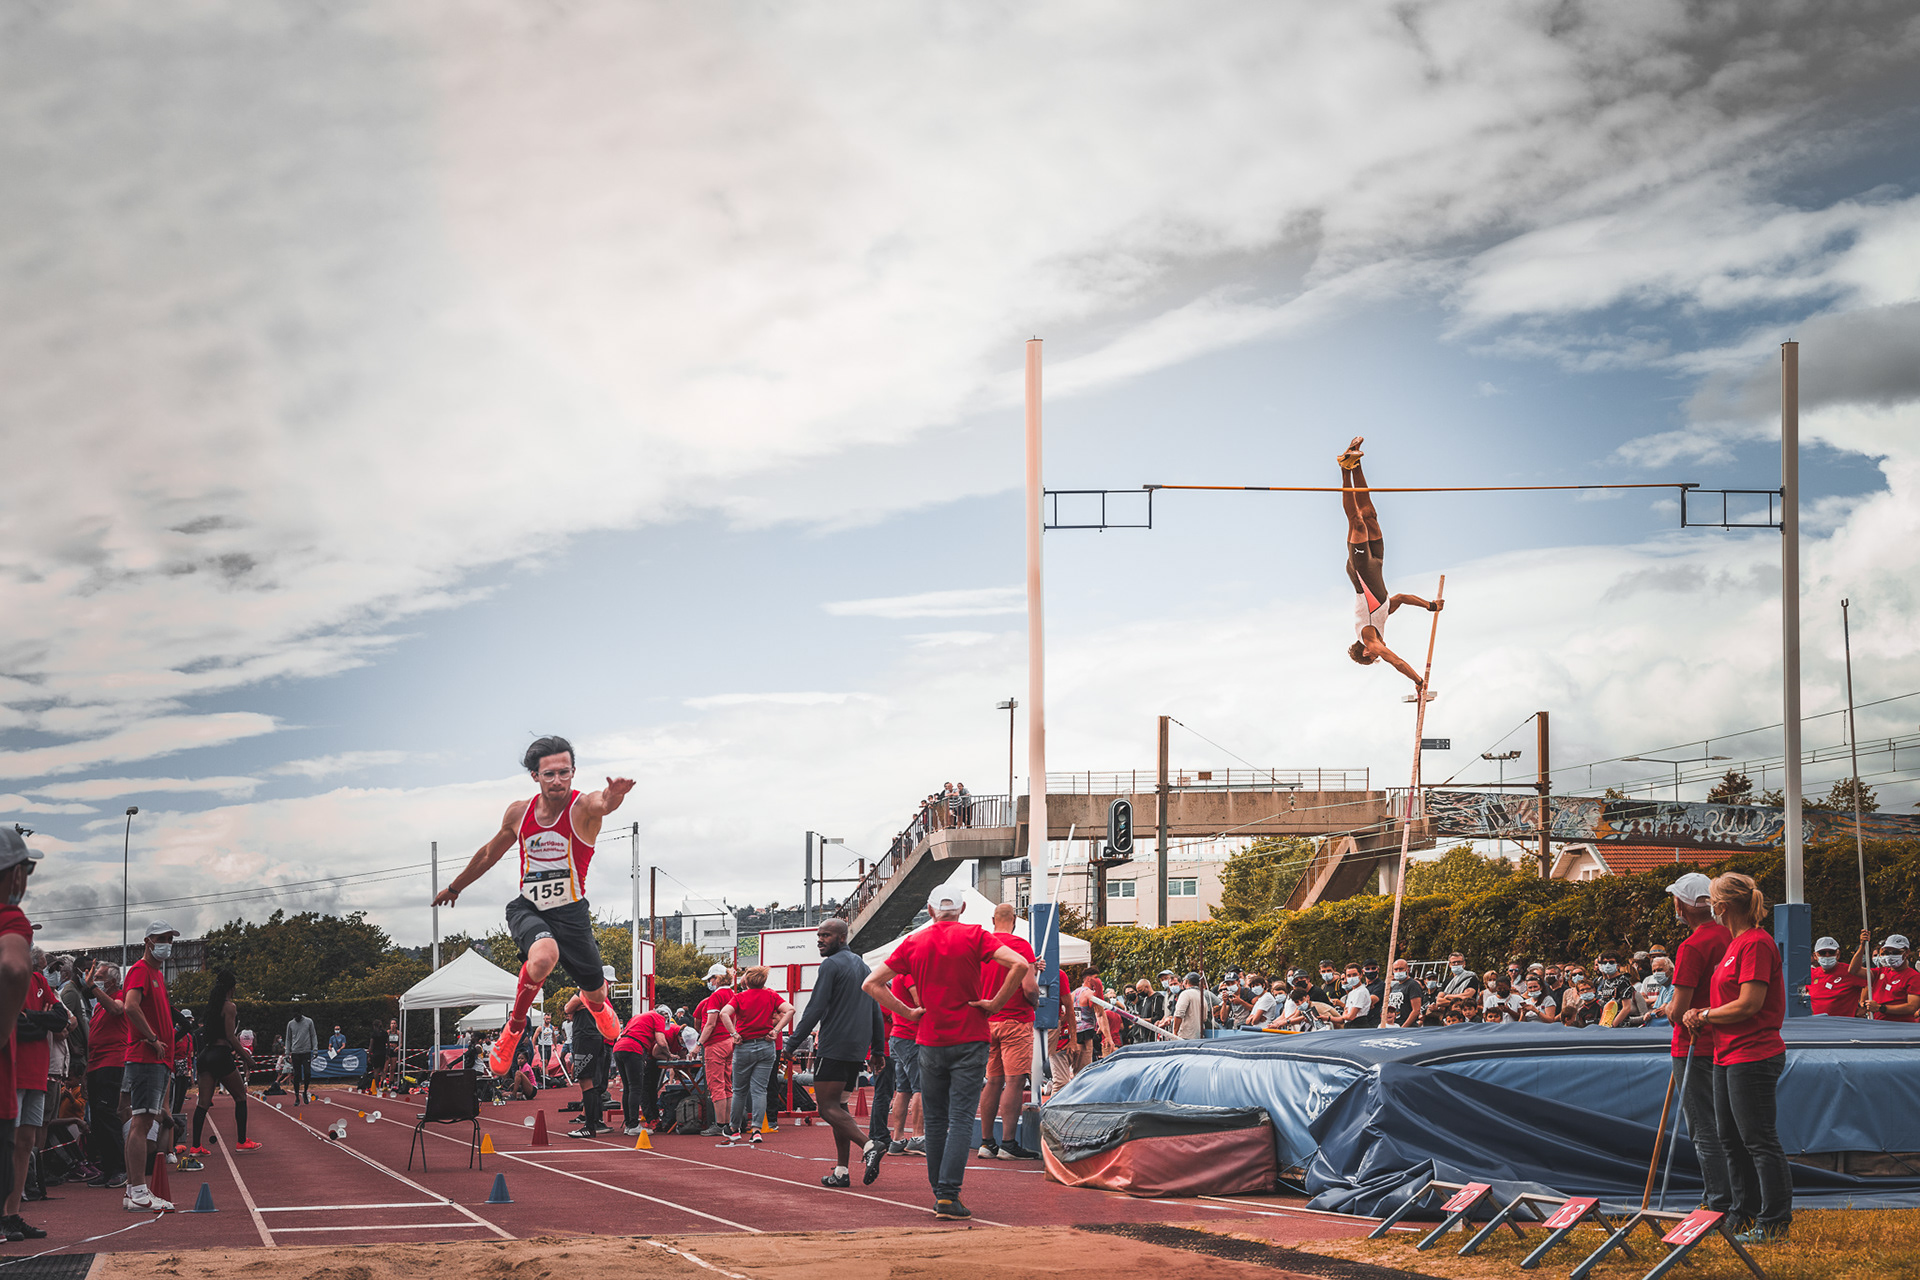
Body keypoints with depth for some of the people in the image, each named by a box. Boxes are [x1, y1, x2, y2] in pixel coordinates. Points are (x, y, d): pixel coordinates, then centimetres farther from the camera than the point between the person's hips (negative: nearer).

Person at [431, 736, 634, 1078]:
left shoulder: (583, 807, -15)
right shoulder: (519, 812, -3)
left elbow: (603, 804, -43)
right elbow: (489, 854, 16)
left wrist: (615, 795, -68)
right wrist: (454, 888, 29)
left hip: (570, 912, 0)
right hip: (527, 908, 0)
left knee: (596, 993, 11)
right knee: (543, 956, -35)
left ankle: (594, 1003, 53)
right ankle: (515, 1024, -10)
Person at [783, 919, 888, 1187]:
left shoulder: (831, 965, -9)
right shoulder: (862, 965, 18)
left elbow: (815, 1009, -15)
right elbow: (875, 1012, 19)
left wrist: (792, 1043, -12)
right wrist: (878, 1050, 21)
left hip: (834, 1047, -9)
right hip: (858, 1049, 9)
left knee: (828, 1108, -8)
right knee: (838, 1105, 14)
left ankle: (869, 1145, -27)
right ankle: (842, 1172, 7)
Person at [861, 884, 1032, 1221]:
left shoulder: (913, 942, 5)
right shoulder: (974, 936, -3)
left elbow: (872, 983, 6)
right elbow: (1020, 965, -16)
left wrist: (908, 1012, 7)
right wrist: (995, 1004, -7)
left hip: (930, 1041, 3)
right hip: (970, 1039, -3)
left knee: (935, 1120, 13)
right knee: (961, 1119, -5)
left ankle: (939, 1193, 15)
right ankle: (948, 1196, -14)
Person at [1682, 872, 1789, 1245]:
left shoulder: (1756, 943, -15)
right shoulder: (1737, 943, 16)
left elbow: (1749, 1005, -20)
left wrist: (1705, 1015, -8)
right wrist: (1702, 1014, 7)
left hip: (1753, 1057, -11)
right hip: (1728, 1056, 11)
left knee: (1759, 1139, -7)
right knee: (1731, 1139, 15)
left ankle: (1775, 1223, -2)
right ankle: (1747, 1217, 23)